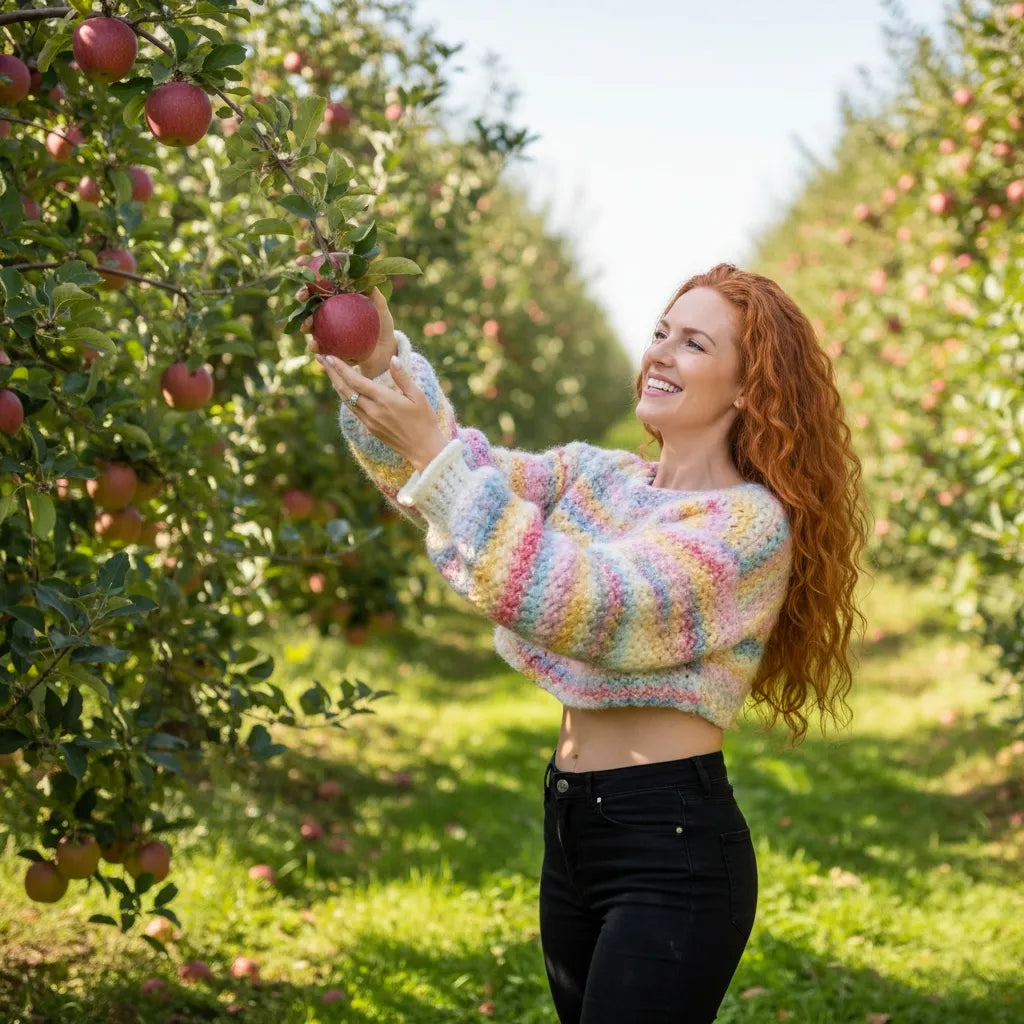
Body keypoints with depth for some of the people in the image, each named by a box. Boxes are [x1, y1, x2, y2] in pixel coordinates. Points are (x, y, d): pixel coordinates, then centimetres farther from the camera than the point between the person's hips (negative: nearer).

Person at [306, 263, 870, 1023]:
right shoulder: (594, 475, 11)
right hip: (570, 830, 7)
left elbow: (584, 605, -24)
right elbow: (475, 475, -1)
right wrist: (380, 361, -18)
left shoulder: (752, 520, -12)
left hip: (672, 847, -7)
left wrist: (434, 453, -26)